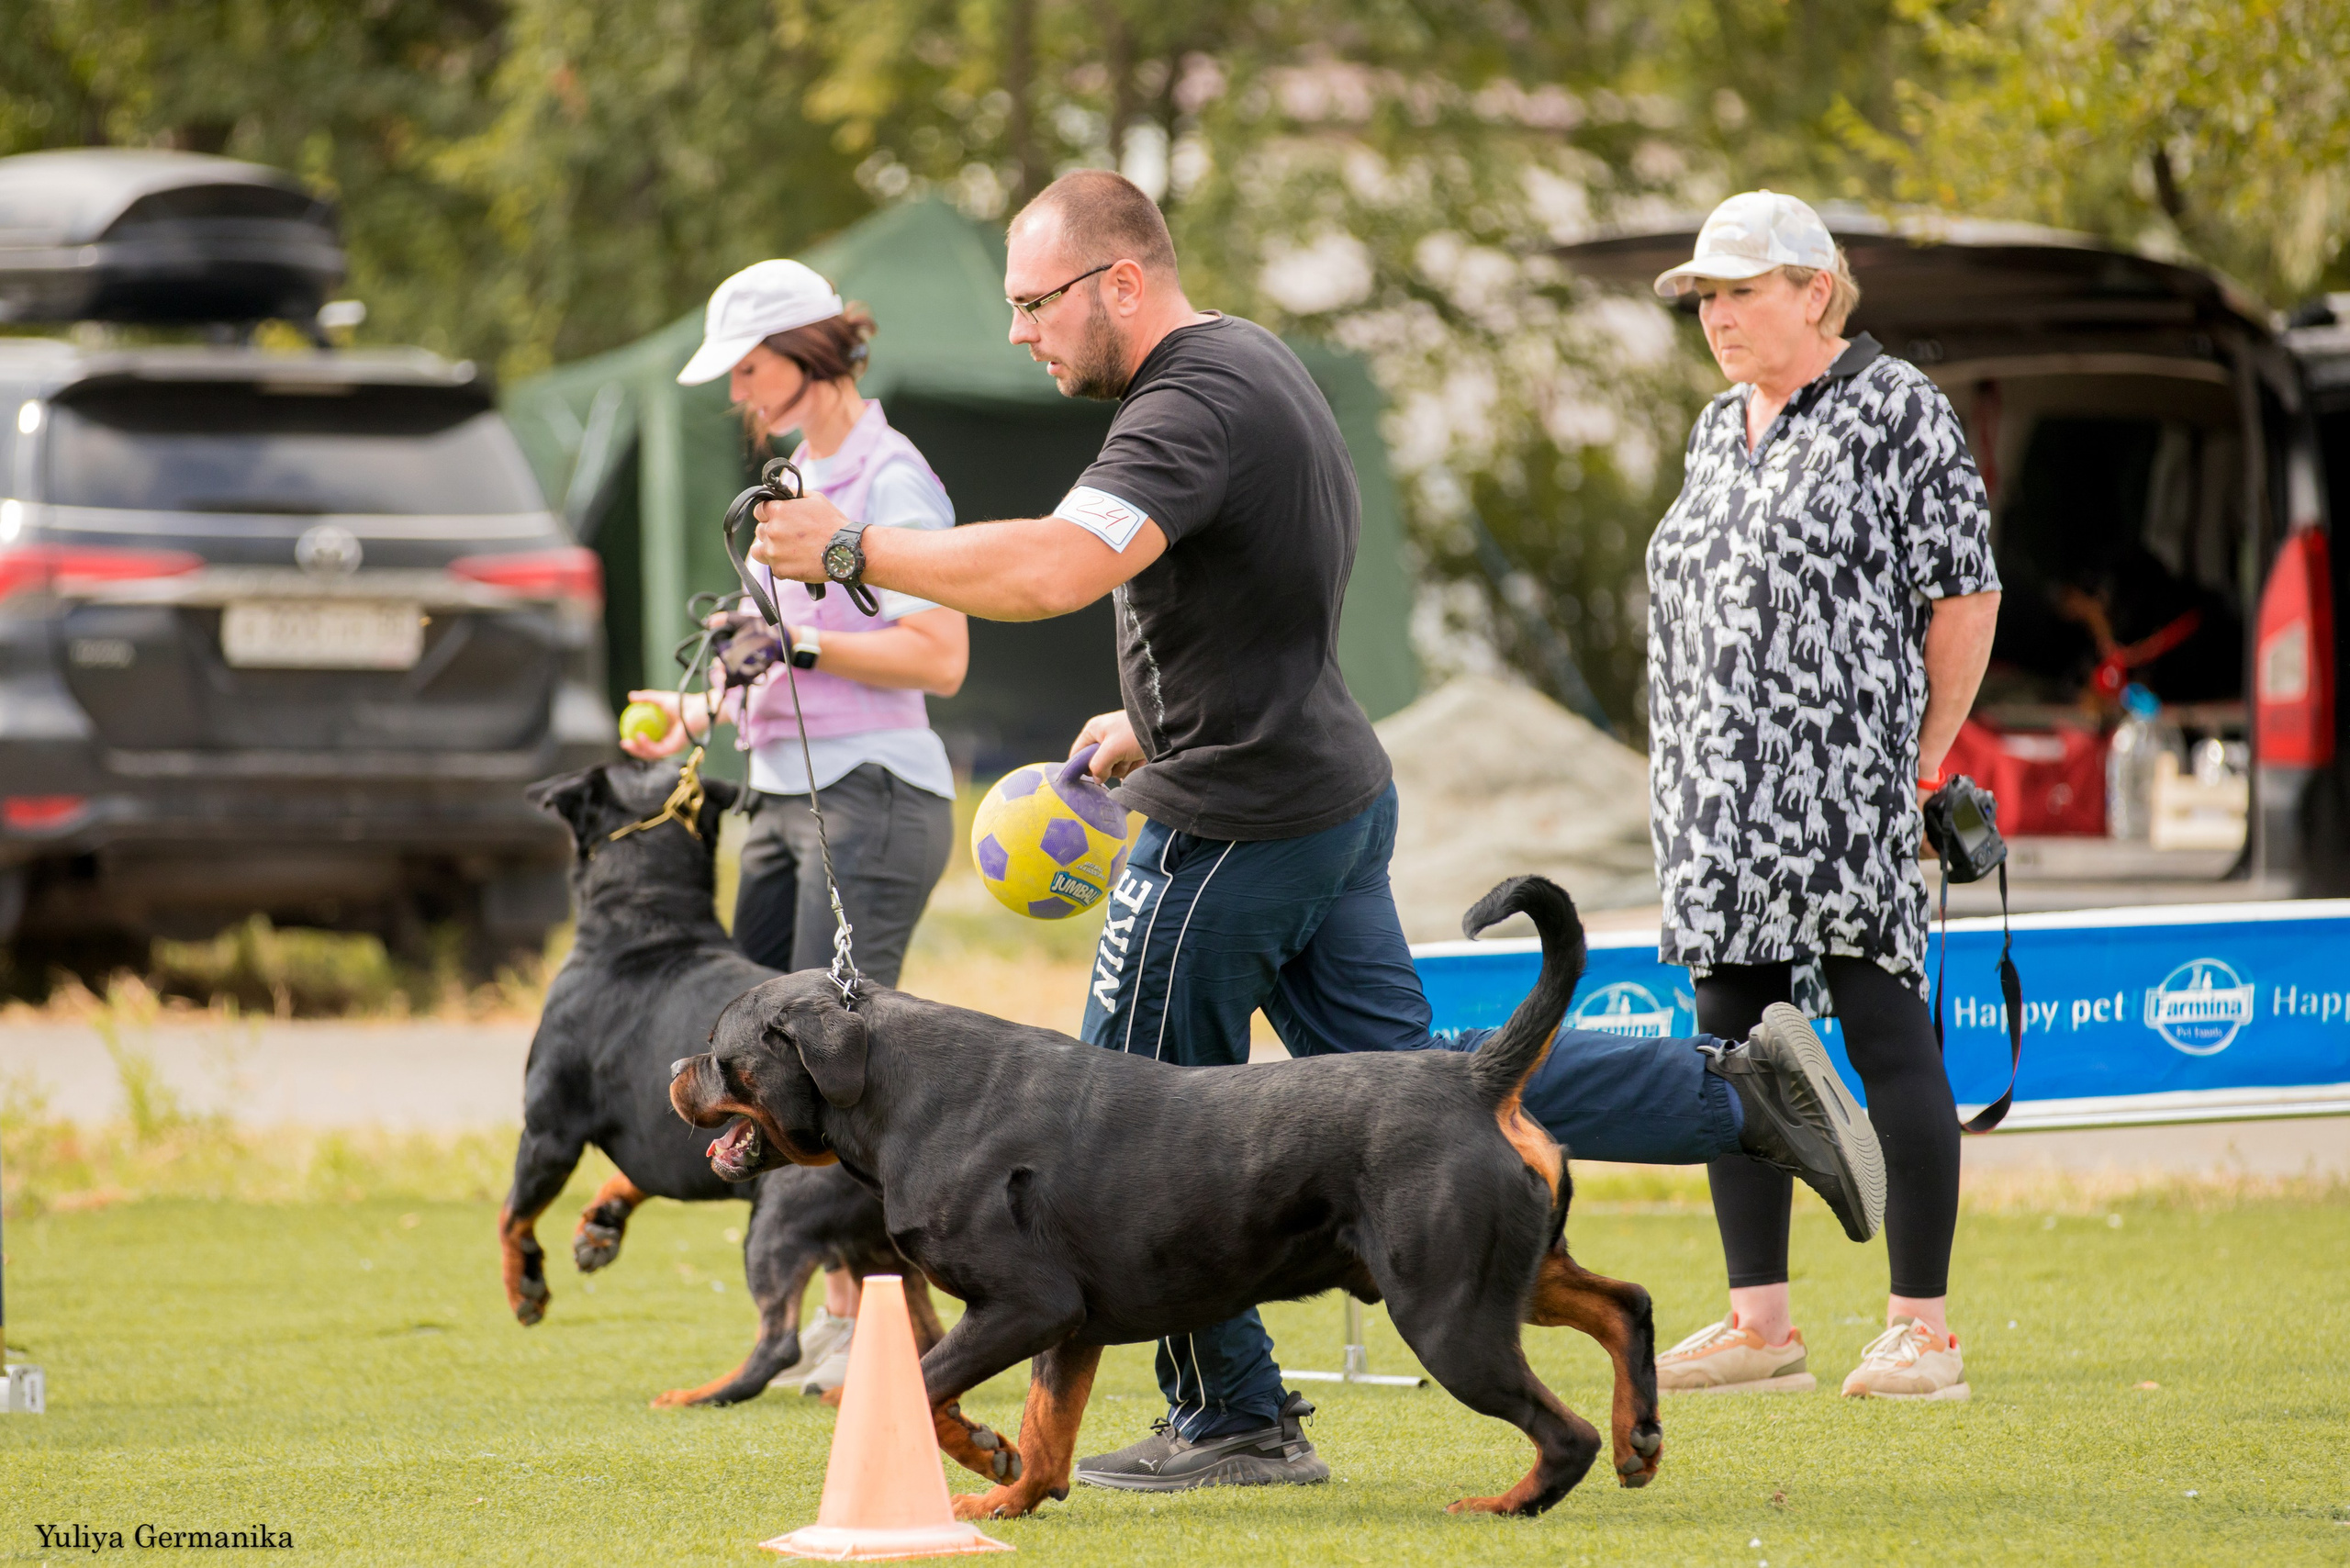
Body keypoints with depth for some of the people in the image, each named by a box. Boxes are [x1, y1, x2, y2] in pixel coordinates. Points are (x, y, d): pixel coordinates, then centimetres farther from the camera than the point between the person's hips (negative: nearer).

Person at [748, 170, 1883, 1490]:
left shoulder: (1194, 407, -19)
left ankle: (1232, 1418, 10)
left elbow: (1057, 569, -34)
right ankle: (1737, 1095, 7)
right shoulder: (1256, 366, 14)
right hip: (1337, 788, 10)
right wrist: (1159, 722, 23)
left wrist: (855, 551, -28)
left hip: (1238, 823, -10)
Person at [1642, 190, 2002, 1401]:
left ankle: (1923, 1330, -5)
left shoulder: (1898, 412, -4)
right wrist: (1688, 775, 15)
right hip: (1718, 798, 8)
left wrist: (1919, 762, -5)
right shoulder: (1719, 432, 18)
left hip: (1843, 796, -8)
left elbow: (1965, 599, -6)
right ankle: (1759, 1322, 12)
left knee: (1885, 1038, -7)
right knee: (1733, 1040, 7)